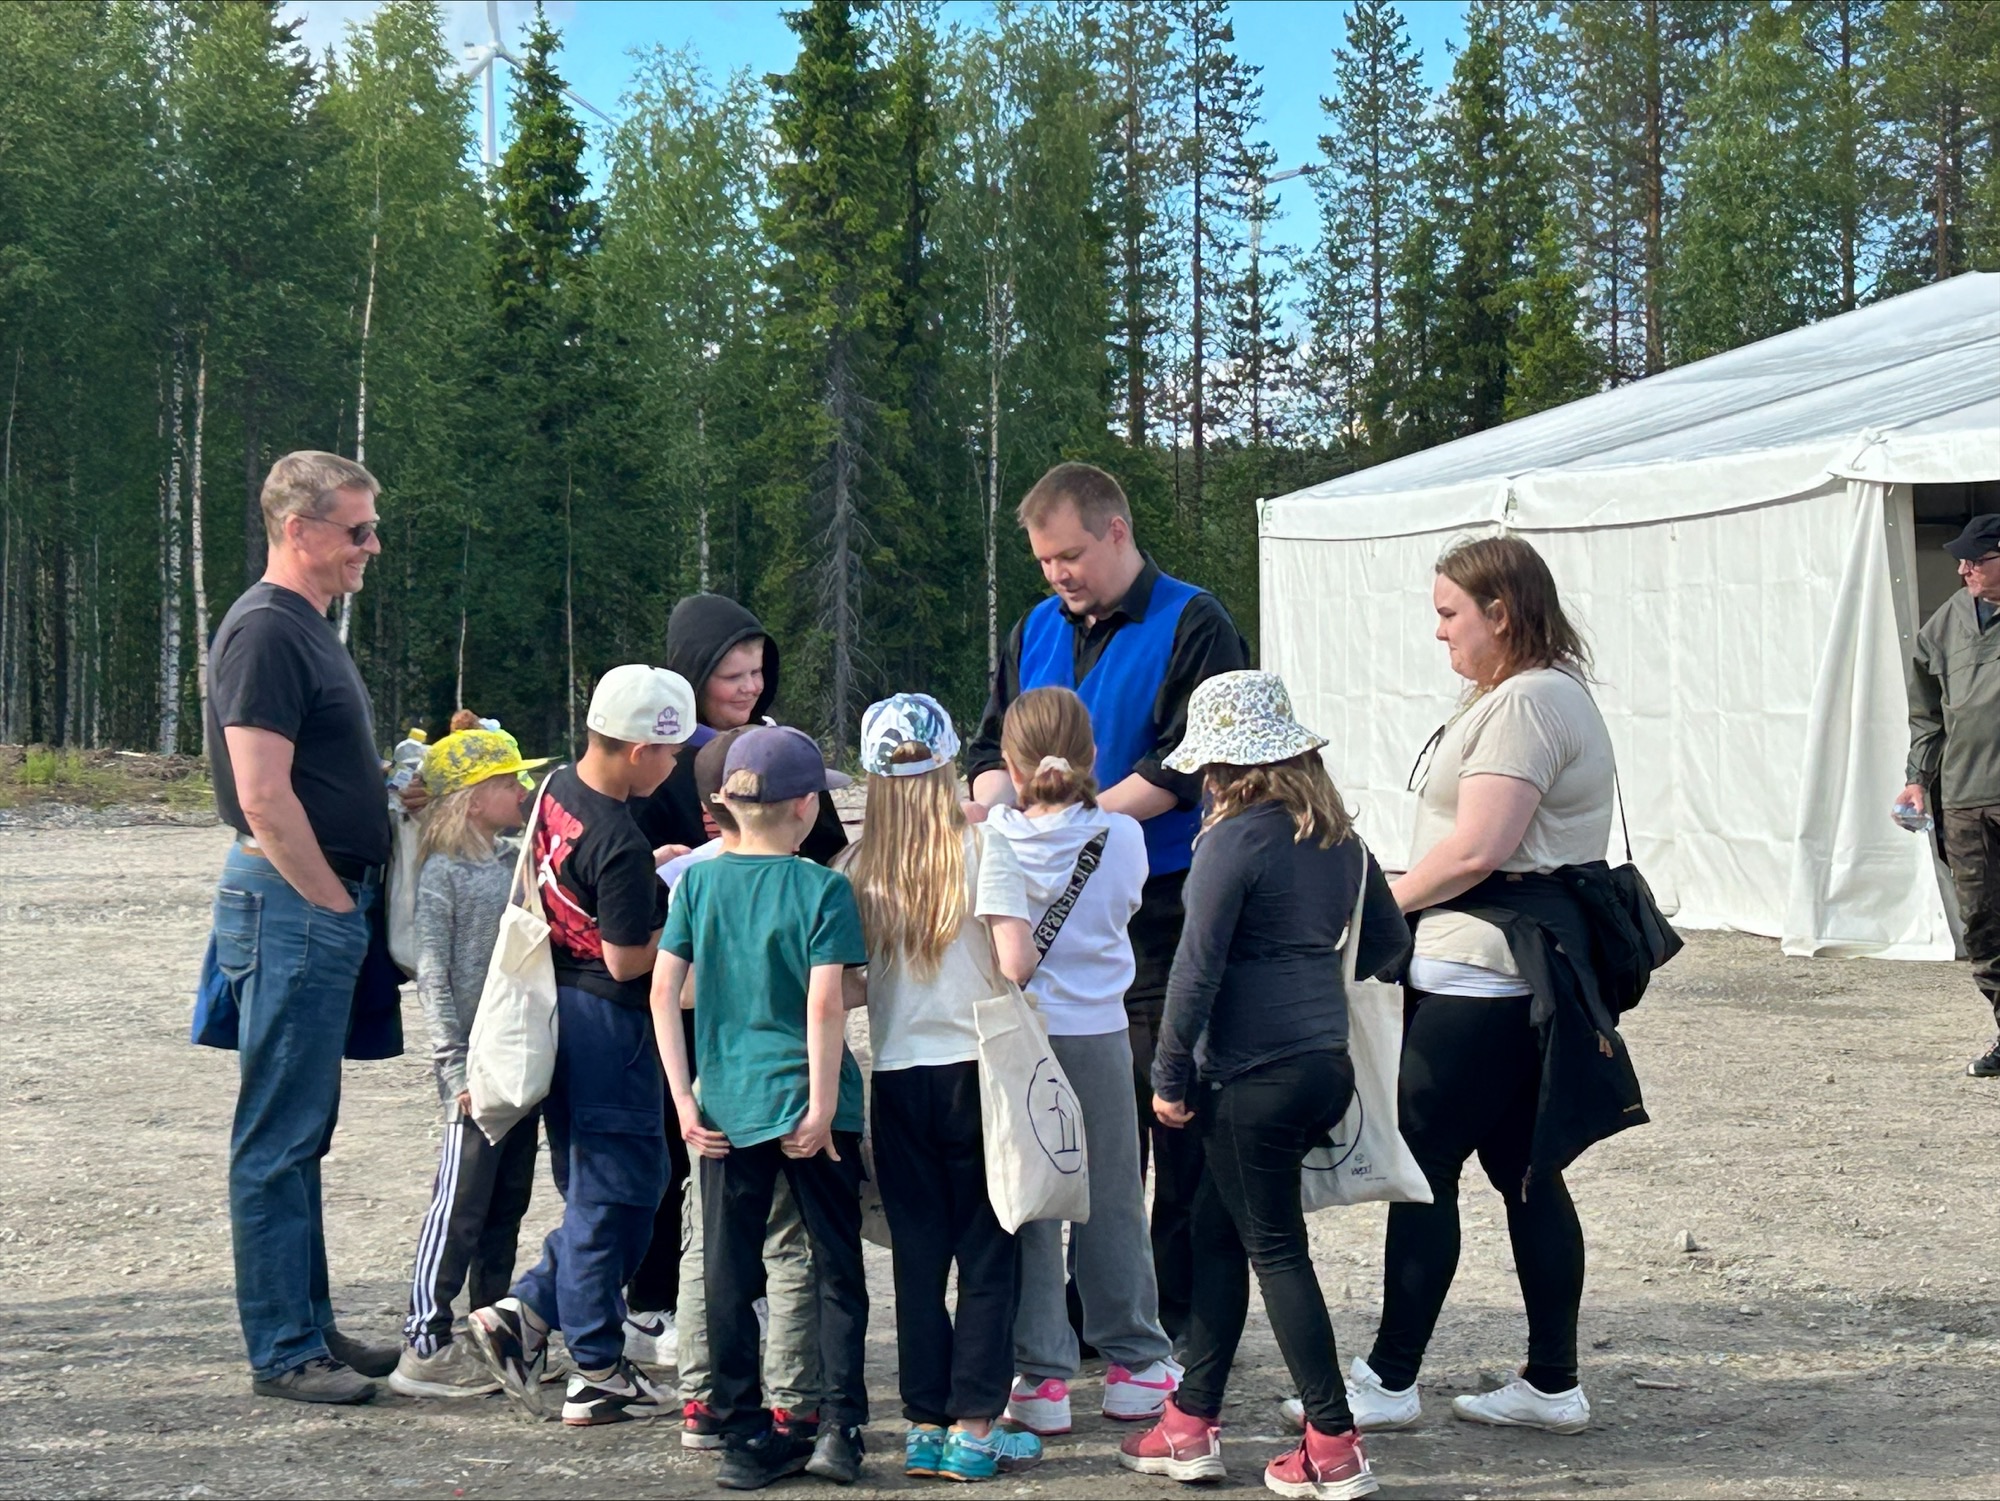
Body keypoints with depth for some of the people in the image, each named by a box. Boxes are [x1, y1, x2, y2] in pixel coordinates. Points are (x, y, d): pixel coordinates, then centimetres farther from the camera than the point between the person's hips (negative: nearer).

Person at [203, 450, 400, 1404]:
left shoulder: (306, 629, 17)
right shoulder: (266, 631, -15)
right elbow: (264, 798, -21)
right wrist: (334, 903, -14)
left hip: (323, 907, 10)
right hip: (292, 907, -10)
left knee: (302, 1134, 15)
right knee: (279, 1139, -4)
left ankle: (310, 1328, 23)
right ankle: (283, 1353, 2)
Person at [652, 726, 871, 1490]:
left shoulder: (698, 882, 3)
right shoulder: (822, 888, -8)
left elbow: (664, 989, -1)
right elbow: (824, 1003, -15)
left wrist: (684, 1097, 2)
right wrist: (822, 1106, -11)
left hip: (728, 1105, 3)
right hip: (807, 1100, -3)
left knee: (729, 1274, 8)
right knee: (836, 1267, 10)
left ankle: (745, 1439, 12)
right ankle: (839, 1428, 7)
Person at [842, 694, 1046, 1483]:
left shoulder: (858, 863, -1)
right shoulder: (981, 849, -10)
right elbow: (1016, 963, -18)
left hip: (897, 1078, 3)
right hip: (974, 1070, -3)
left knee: (918, 1255, 10)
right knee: (987, 1255, 6)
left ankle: (925, 1426, 14)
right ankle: (974, 1427, 6)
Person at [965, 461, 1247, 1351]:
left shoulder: (1192, 626, -5)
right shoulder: (1037, 631, 16)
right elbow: (994, 744, 20)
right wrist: (994, 805, -3)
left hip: (1162, 909, -6)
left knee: (1168, 1107, -3)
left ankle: (1180, 1312, 5)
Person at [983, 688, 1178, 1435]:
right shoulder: (1120, 838, -7)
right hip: (1098, 1036, 1)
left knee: (1025, 1208, 6)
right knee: (1112, 1204, 13)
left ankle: (1039, 1377, 7)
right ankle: (1134, 1361, 21)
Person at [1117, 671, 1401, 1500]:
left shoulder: (1238, 838, -14)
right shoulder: (1338, 836, 9)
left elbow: (1197, 966, -16)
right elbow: (1388, 940, 20)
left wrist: (1170, 1075, -9)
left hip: (1256, 1074, -8)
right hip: (1327, 1064, 8)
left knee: (1277, 1251, 1)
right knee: (1215, 1228, 17)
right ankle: (1192, 1422, 21)